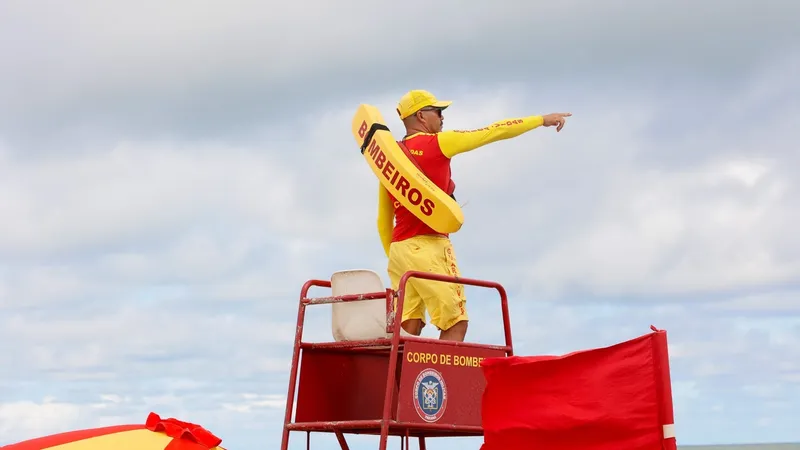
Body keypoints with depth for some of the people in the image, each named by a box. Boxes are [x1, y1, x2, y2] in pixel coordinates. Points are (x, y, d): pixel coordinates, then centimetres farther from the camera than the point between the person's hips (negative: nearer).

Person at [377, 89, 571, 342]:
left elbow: (383, 222, 19)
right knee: (455, 323, -4)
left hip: (398, 248, 7)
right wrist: (542, 120, 7)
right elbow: (493, 132, 1)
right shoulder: (435, 143, -2)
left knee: (408, 330, 5)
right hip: (428, 245, -7)